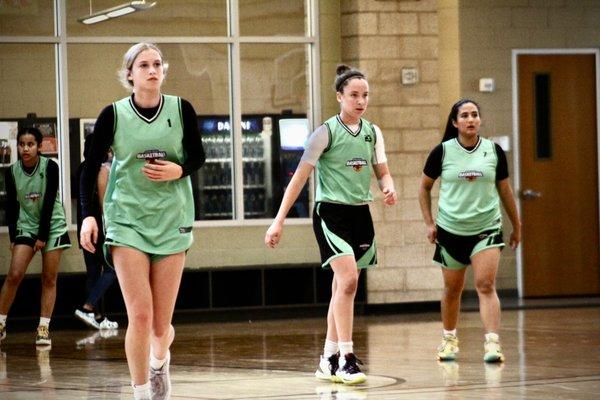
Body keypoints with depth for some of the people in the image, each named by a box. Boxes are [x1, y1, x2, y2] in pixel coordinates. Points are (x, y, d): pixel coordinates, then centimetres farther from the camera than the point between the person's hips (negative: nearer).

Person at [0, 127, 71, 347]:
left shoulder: (50, 167, -13)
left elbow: (49, 203, -13)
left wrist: (42, 237, -13)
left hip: (52, 226, -2)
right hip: (26, 226, 2)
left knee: (49, 279, -2)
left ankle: (44, 328, 0)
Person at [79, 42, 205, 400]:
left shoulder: (181, 109, 0)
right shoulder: (113, 115, -3)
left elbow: (198, 156, 11)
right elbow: (91, 167, 3)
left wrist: (179, 171, -11)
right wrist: (88, 215, -7)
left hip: (171, 221, 1)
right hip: (126, 220, -1)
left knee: (161, 324, 4)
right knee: (140, 316, -13)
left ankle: (159, 360, 39)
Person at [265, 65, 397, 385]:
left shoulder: (372, 132, 8)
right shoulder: (326, 132, -8)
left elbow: (383, 172, 14)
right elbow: (300, 177, -9)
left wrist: (389, 189, -11)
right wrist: (279, 220, -14)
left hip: (360, 214, 6)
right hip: (331, 212, -6)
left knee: (342, 288, 10)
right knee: (347, 279, -20)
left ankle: (329, 361, 19)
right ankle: (346, 359, -19)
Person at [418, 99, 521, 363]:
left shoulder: (494, 151, 1)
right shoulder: (442, 151, -2)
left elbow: (505, 191, 12)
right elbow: (424, 187, 9)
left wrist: (516, 226, 17)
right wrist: (429, 223, 1)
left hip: (486, 228, -1)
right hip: (450, 230, 1)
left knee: (486, 285, -15)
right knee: (452, 289, 11)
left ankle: (492, 344, -21)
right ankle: (449, 339, 31)